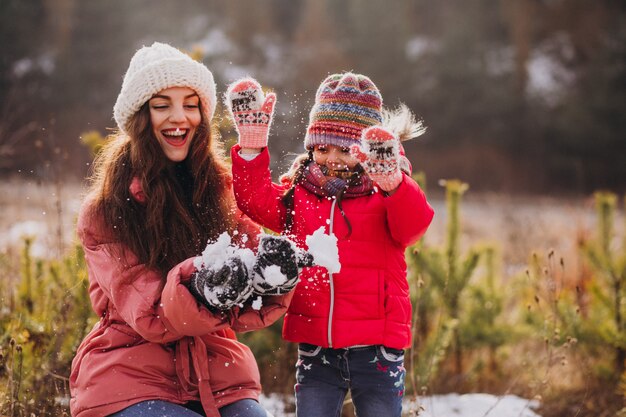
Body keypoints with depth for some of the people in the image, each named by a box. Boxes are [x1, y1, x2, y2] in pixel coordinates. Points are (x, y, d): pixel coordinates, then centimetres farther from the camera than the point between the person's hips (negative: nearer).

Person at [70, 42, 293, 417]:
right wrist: (199, 289, -34)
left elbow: (250, 307, -3)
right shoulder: (105, 211, -2)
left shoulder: (224, 189, 7)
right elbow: (146, 313, -14)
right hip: (130, 379, -3)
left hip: (218, 376, 3)